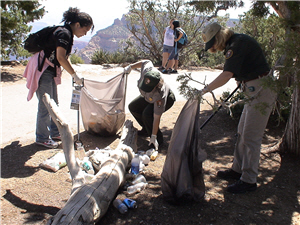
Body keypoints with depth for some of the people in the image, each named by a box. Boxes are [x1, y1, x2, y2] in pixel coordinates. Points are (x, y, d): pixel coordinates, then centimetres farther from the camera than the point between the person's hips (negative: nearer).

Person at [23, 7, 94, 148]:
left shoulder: (67, 34, 12)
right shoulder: (64, 33, -18)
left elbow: (63, 58, 15)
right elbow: (61, 58, -27)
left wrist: (73, 74, 11)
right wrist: (74, 75, -22)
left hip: (50, 71, 10)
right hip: (42, 70, -10)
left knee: (54, 104, 15)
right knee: (45, 105, -4)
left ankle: (54, 133, 27)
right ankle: (42, 138, 8)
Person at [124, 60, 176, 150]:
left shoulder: (160, 96, -45)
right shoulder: (146, 70, -35)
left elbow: (156, 118, -39)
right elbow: (147, 62, -9)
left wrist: (153, 137, -33)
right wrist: (130, 66, -5)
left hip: (167, 98, -8)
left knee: (147, 114, -30)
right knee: (133, 107, 4)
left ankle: (158, 140, -11)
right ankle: (146, 129, 21)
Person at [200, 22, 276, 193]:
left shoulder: (238, 44, -18)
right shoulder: (234, 43, 13)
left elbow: (226, 75, -27)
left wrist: (205, 90, -24)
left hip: (261, 91, -11)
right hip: (255, 91, 11)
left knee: (251, 137, -6)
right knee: (243, 133, 15)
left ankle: (249, 181, 4)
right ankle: (238, 170, 27)